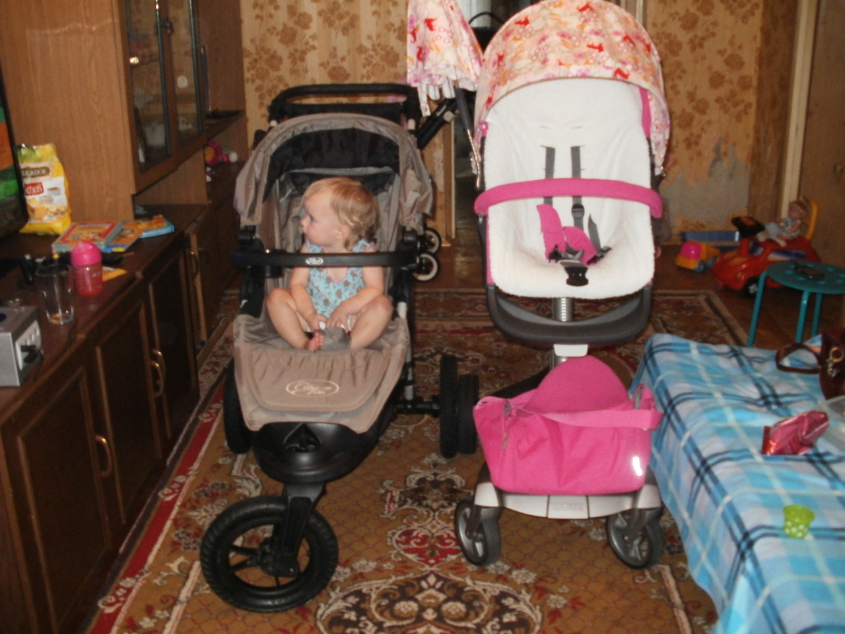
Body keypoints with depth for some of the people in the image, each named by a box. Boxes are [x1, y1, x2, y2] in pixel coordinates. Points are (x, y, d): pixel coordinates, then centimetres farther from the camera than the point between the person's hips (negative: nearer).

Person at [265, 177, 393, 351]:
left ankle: (349, 347, -40)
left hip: (352, 319, -2)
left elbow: (375, 289, -19)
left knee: (383, 304, -28)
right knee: (276, 296, -15)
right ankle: (303, 345, -27)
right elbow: (297, 283, -7)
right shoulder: (310, 248, -4)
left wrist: (345, 309, -29)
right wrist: (309, 315, -23)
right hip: (313, 317, 3)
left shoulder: (365, 251, -12)